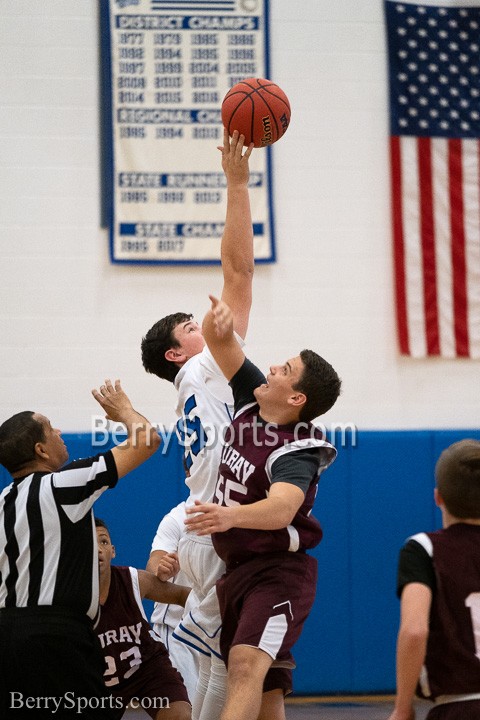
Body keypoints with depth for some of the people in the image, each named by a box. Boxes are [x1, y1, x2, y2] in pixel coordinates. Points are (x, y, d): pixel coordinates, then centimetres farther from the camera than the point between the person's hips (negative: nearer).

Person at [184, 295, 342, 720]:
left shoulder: (294, 454, -22)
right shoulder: (251, 402, 1)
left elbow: (283, 508, -42)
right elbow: (217, 340, 2)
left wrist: (232, 515, -61)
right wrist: (219, 320, -22)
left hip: (277, 573, -9)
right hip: (237, 569, 9)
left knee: (247, 665, -30)